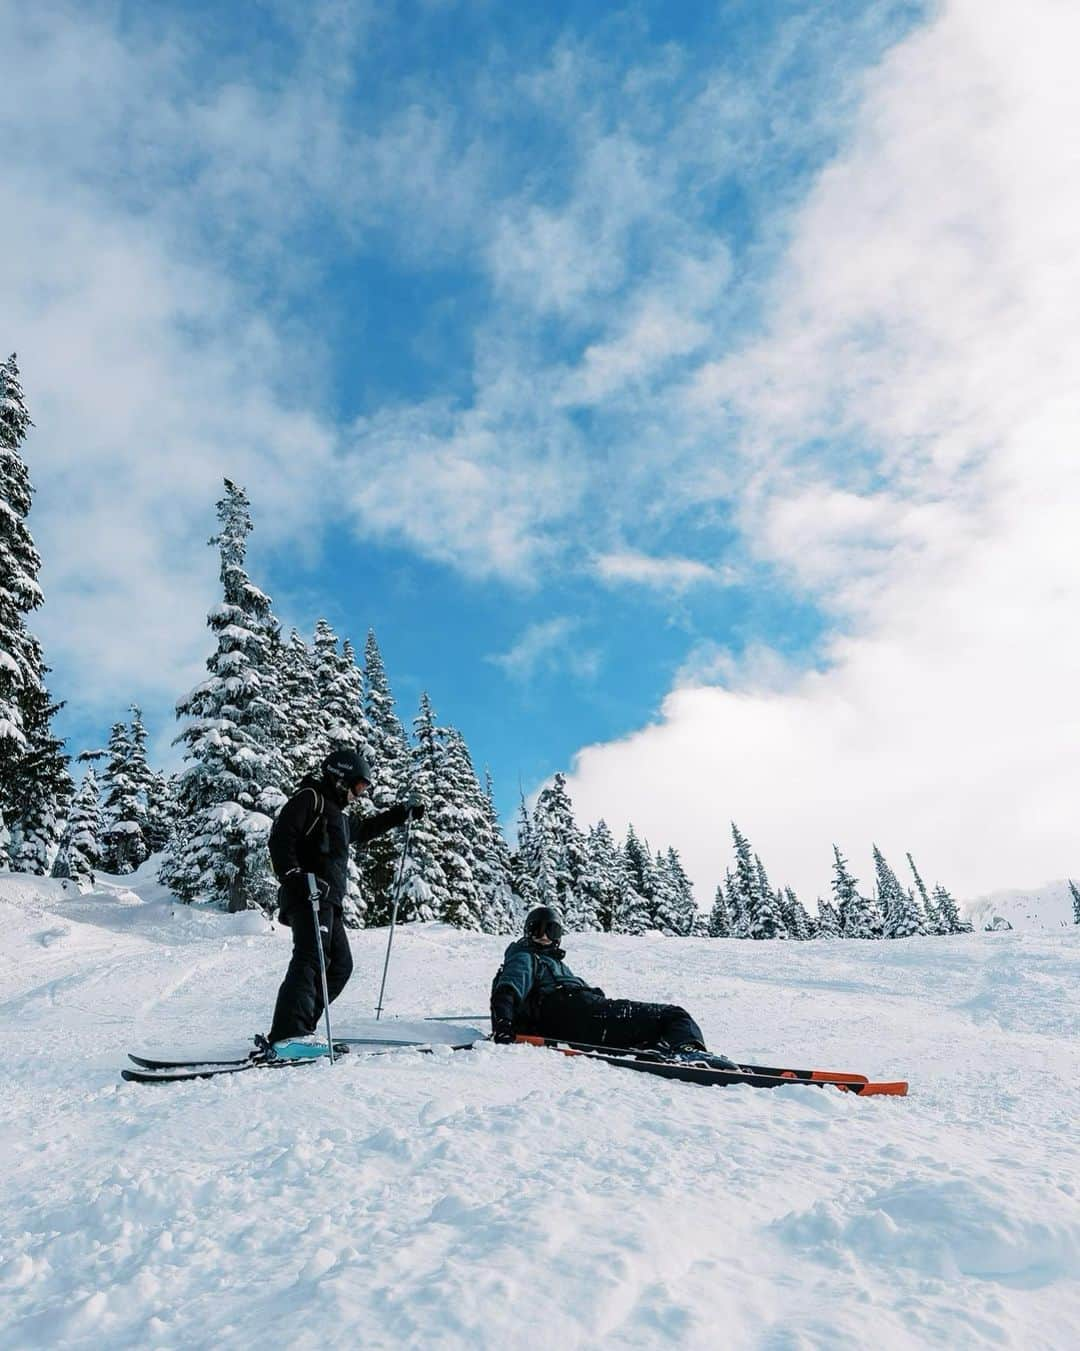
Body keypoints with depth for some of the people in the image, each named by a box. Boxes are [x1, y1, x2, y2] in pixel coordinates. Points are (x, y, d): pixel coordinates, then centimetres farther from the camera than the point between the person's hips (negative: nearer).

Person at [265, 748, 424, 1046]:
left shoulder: (338, 815, 30)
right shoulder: (309, 797, 1)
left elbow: (364, 829, 48)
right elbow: (280, 837, -12)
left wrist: (402, 812, 46)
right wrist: (294, 876, -26)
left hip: (330, 901, 10)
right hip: (309, 895, -10)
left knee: (341, 965, 7)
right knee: (311, 957, -22)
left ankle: (295, 1029, 7)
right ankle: (288, 1035, -30)